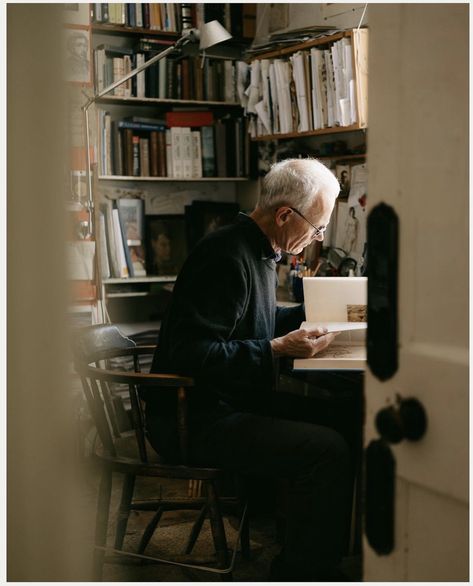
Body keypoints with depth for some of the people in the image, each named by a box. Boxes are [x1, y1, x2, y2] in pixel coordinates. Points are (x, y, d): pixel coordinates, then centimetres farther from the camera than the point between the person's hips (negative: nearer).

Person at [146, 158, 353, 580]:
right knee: (328, 449, -20)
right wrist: (278, 350, -25)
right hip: (195, 420, -10)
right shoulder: (227, 257, -20)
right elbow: (190, 355, -26)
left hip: (234, 401, 10)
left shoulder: (259, 251, 12)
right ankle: (303, 573, -7)